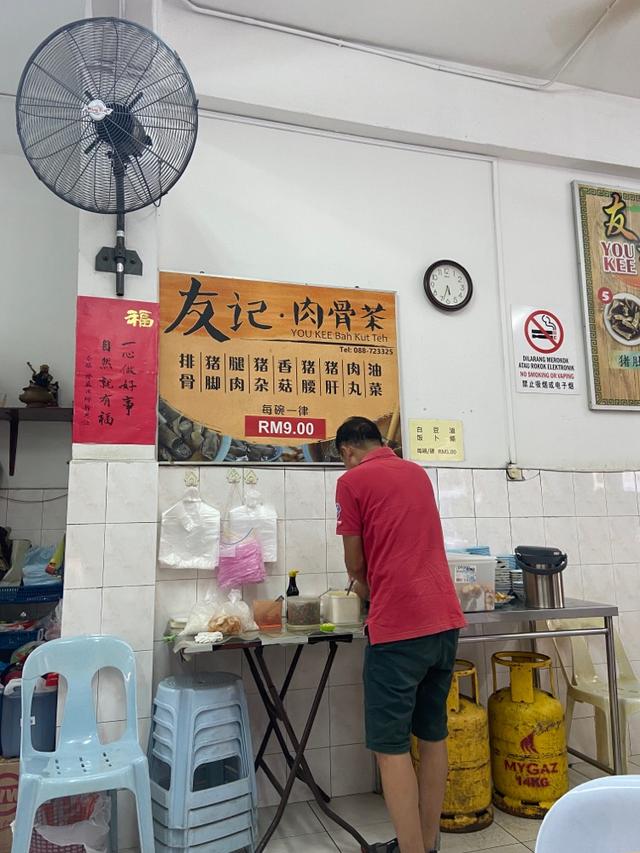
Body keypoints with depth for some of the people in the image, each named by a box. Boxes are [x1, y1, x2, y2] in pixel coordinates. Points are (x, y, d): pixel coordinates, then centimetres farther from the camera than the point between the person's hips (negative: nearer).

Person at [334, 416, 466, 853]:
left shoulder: (352, 481, -4)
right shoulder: (419, 473, 15)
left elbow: (355, 562, 1)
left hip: (399, 625, -7)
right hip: (445, 618, 7)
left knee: (391, 746, 3)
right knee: (433, 734, 17)